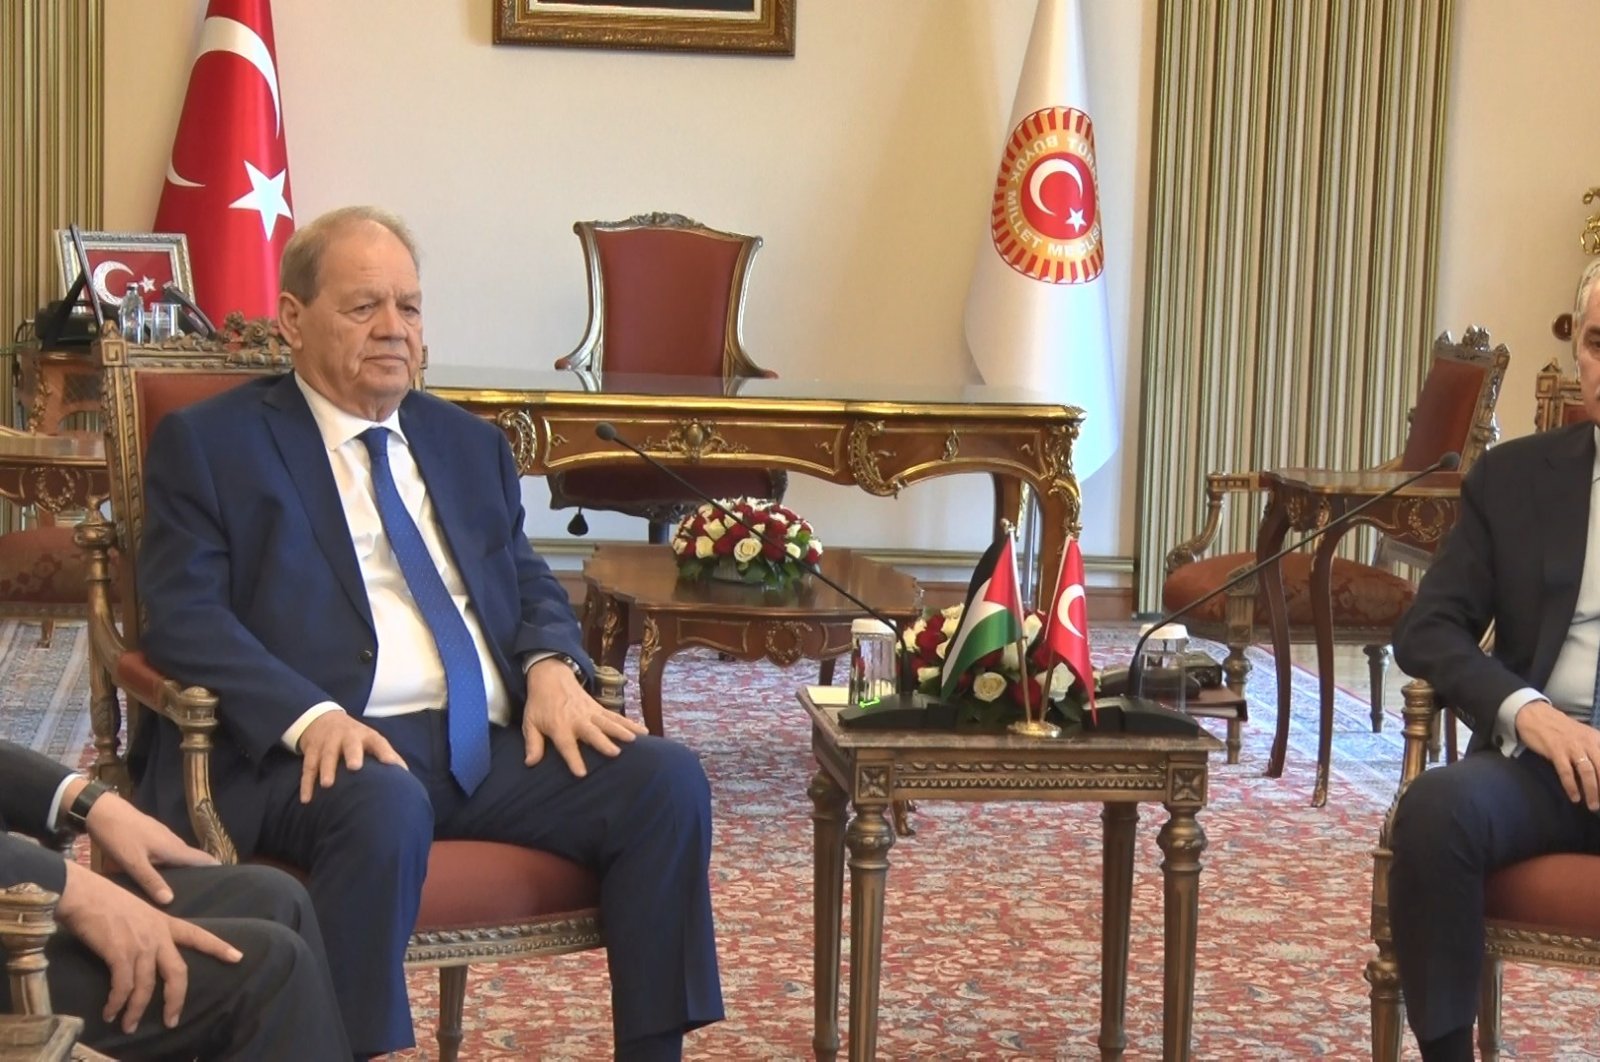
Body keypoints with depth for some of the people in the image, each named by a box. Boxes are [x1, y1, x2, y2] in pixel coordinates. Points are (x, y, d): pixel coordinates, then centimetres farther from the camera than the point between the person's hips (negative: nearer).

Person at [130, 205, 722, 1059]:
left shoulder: (471, 444, 24)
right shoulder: (208, 442, 7)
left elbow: (529, 583, 22)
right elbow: (183, 615, -4)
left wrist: (551, 666, -3)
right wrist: (310, 715, -22)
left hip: (492, 743, 5)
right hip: (336, 749, -5)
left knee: (667, 780, -19)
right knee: (385, 807, -39)